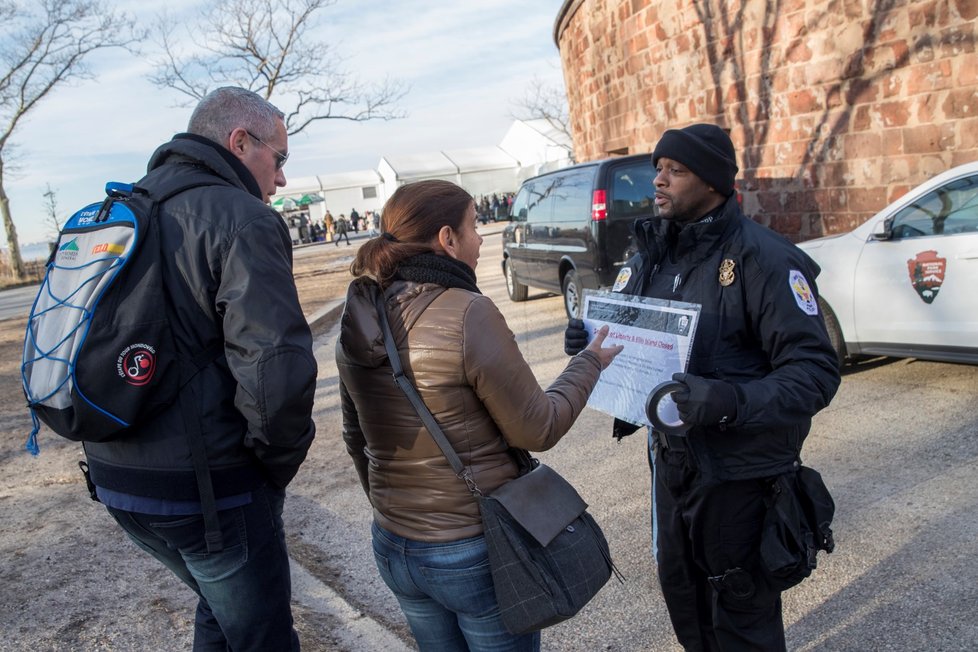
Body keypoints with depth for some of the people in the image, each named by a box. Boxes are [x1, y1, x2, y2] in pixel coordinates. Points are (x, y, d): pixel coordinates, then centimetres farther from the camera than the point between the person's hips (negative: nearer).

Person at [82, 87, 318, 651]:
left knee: (222, 606, 29)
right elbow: (277, 367, -29)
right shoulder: (241, 218, -17)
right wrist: (279, 462, -11)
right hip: (206, 490, -8)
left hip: (116, 477, 8)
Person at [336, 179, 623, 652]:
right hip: (477, 551, -6)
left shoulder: (358, 320, -3)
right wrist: (590, 362, 0)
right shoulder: (467, 314, -24)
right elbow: (538, 428, -16)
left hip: (393, 547, 6)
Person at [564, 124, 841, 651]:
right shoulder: (649, 254, 4)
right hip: (671, 460, 7)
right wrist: (586, 341, -11)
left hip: (740, 473, -6)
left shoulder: (763, 258, -19)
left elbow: (815, 370, -22)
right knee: (681, 590, 25)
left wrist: (731, 401, -37)